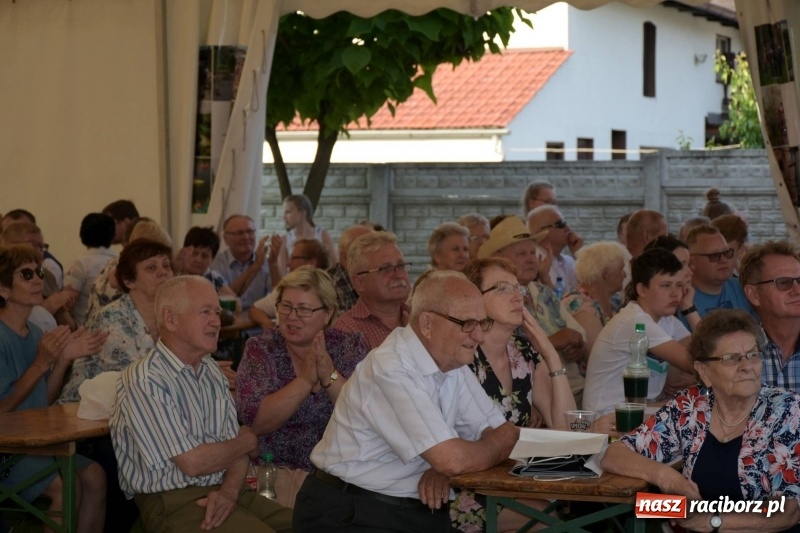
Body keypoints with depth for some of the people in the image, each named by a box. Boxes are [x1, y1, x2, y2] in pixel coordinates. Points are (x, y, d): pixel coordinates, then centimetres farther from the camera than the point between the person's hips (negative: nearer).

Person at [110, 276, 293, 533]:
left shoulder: (211, 371, 12)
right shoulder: (143, 381, -14)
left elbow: (235, 445, 11)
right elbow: (193, 462, -17)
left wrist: (229, 491, -10)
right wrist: (245, 442, 0)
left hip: (221, 491, 8)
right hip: (172, 502, -8)